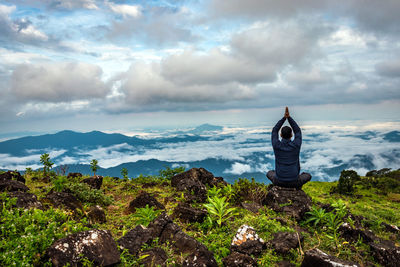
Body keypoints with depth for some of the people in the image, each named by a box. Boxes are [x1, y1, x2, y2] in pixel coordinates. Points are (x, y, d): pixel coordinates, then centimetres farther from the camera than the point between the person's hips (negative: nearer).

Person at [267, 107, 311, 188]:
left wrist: (284, 117, -2)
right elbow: (298, 131, 4)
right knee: (308, 176, 31)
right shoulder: (296, 145, -14)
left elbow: (274, 131, 4)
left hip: (279, 181, 0)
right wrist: (289, 117, -1)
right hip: (294, 182, 0)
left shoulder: (276, 145, -14)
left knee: (269, 173, 34)